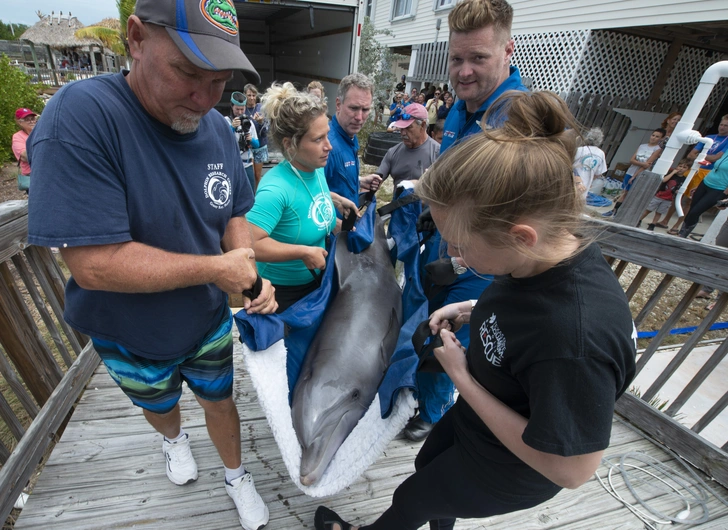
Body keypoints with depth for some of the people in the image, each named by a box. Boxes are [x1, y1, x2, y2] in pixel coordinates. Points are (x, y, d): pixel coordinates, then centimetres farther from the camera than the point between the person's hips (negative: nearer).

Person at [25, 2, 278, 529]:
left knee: (220, 403, 23)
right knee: (160, 404, 29)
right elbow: (94, 264, -33)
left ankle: (237, 477, 52)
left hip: (210, 322, 3)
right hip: (132, 338, -2)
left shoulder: (219, 129, -11)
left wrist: (250, 277, -19)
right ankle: (173, 438, 64)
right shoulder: (80, 117, -29)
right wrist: (220, 268, -27)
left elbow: (234, 215, -2)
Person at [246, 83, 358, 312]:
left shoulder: (317, 169, -6)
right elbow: (249, 243, -38)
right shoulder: (277, 188, -31)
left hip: (315, 281, 7)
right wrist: (304, 252, -33)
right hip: (281, 291, -7)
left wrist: (336, 200, 4)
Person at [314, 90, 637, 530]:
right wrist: (474, 310, -12)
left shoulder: (577, 339, -43)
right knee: (428, 465, 31)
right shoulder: (554, 254, -16)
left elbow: (572, 470, -30)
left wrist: (461, 375, -28)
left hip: (502, 472, -6)